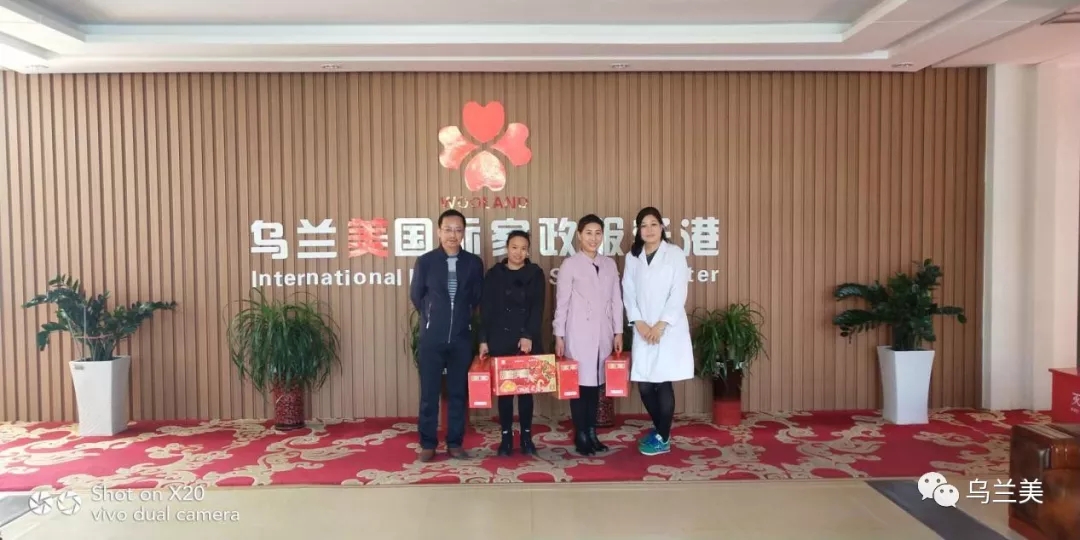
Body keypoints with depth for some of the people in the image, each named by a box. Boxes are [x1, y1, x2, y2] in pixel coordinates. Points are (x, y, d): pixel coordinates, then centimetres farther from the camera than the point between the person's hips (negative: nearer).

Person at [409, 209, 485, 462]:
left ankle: (455, 443, 18)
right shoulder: (425, 261, -2)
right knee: (429, 393, 4)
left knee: (458, 392, 8)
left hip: (461, 338, 1)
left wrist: (461, 317, 11)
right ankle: (428, 444, 15)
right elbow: (416, 296, 8)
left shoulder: (474, 263, 1)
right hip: (431, 338, -1)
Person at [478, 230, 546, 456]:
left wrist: (529, 336, -15)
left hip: (527, 340, 0)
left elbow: (538, 308, -4)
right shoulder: (494, 274, 4)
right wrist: (483, 340, -5)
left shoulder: (536, 273, 3)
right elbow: (485, 309, 2)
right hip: (500, 340, 0)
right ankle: (506, 437, 14)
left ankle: (527, 436, 16)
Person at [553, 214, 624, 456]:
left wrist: (618, 332, 6)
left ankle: (592, 433, 19)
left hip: (603, 333, 4)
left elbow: (616, 300, 10)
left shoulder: (610, 264, 9)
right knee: (580, 383, 0)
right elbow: (562, 302, -3)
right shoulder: (569, 264, -2)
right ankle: (581, 436, 10)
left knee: (596, 383, 9)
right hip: (579, 334, -4)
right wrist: (559, 336, -5)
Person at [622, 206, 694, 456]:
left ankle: (663, 438, 10)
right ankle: (659, 429, 26)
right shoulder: (632, 257, 9)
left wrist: (661, 325, -13)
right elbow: (628, 293, 6)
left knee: (663, 383, -4)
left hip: (669, 329, -4)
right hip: (643, 330, 4)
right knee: (644, 385, 4)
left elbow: (678, 293, -7)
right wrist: (639, 323, -7)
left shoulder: (675, 254, -2)